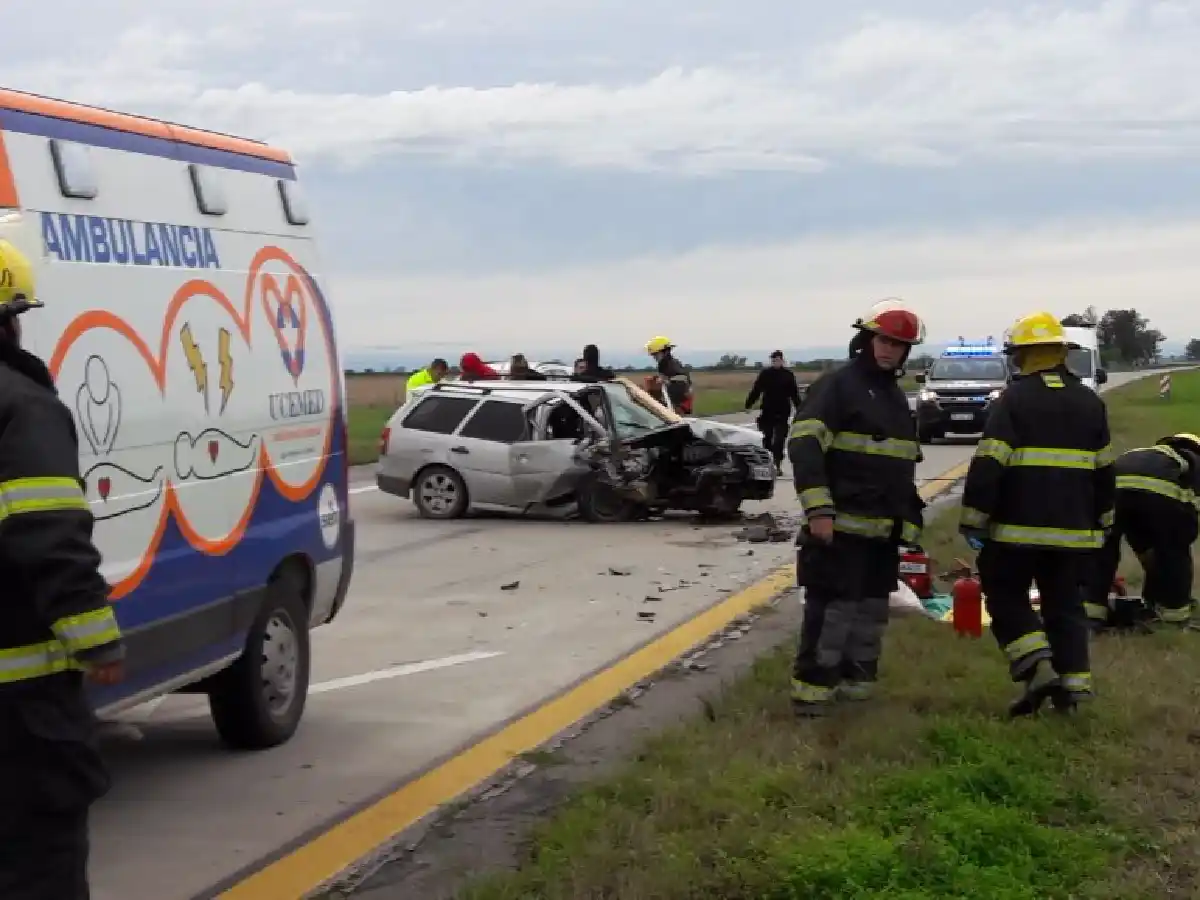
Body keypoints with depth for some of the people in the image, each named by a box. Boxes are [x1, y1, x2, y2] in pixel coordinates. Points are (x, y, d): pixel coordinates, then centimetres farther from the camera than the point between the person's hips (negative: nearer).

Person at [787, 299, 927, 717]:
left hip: (884, 529, 9)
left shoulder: (896, 397, 18)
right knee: (832, 608, -10)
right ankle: (810, 689, -5)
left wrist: (910, 520, 23)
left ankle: (856, 682, 24)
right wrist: (818, 510, -26)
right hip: (841, 524, -8)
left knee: (872, 608, 13)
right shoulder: (837, 385, -9)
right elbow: (804, 447, -19)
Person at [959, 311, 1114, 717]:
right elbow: (1104, 470, 17)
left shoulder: (1013, 400, -8)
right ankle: (1073, 685, 8)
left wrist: (974, 520, -8)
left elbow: (988, 465, -14)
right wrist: (1100, 522, 26)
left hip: (1019, 528, -5)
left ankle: (1037, 668, -6)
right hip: (1074, 530, 5)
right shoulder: (1090, 402, 10)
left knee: (1005, 596, 10)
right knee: (1065, 605, 13)